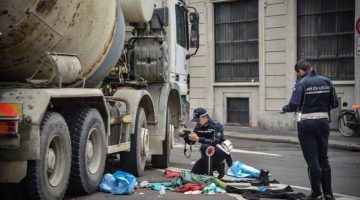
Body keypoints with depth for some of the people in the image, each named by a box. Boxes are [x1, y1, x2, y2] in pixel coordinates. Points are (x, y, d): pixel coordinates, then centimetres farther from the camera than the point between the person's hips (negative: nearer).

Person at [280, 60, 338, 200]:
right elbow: (335, 103, 5)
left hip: (306, 123, -4)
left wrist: (284, 109, 5)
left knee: (312, 160, 2)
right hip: (323, 121, 5)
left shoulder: (301, 83, -10)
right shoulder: (326, 81, 4)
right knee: (324, 158, 14)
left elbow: (294, 106, -16)